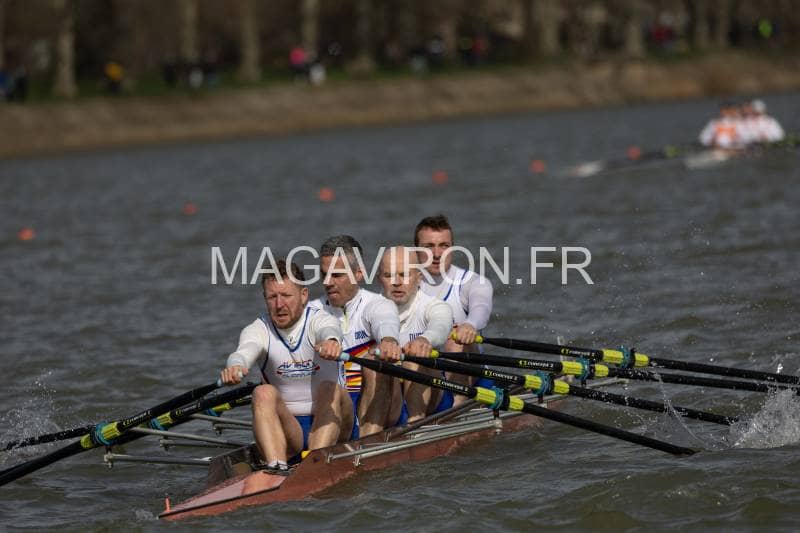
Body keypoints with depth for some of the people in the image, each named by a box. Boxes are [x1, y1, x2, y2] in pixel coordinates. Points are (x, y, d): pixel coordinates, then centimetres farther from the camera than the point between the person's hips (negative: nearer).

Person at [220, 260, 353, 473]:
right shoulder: (258, 330, -1)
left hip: (327, 424, -1)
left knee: (330, 388, -29)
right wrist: (235, 367, -51)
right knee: (264, 393, -26)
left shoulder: (318, 320, -6)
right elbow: (245, 350, -25)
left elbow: (328, 330, -32)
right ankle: (276, 465, -46)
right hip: (288, 432, 1)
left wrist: (330, 341, -58)